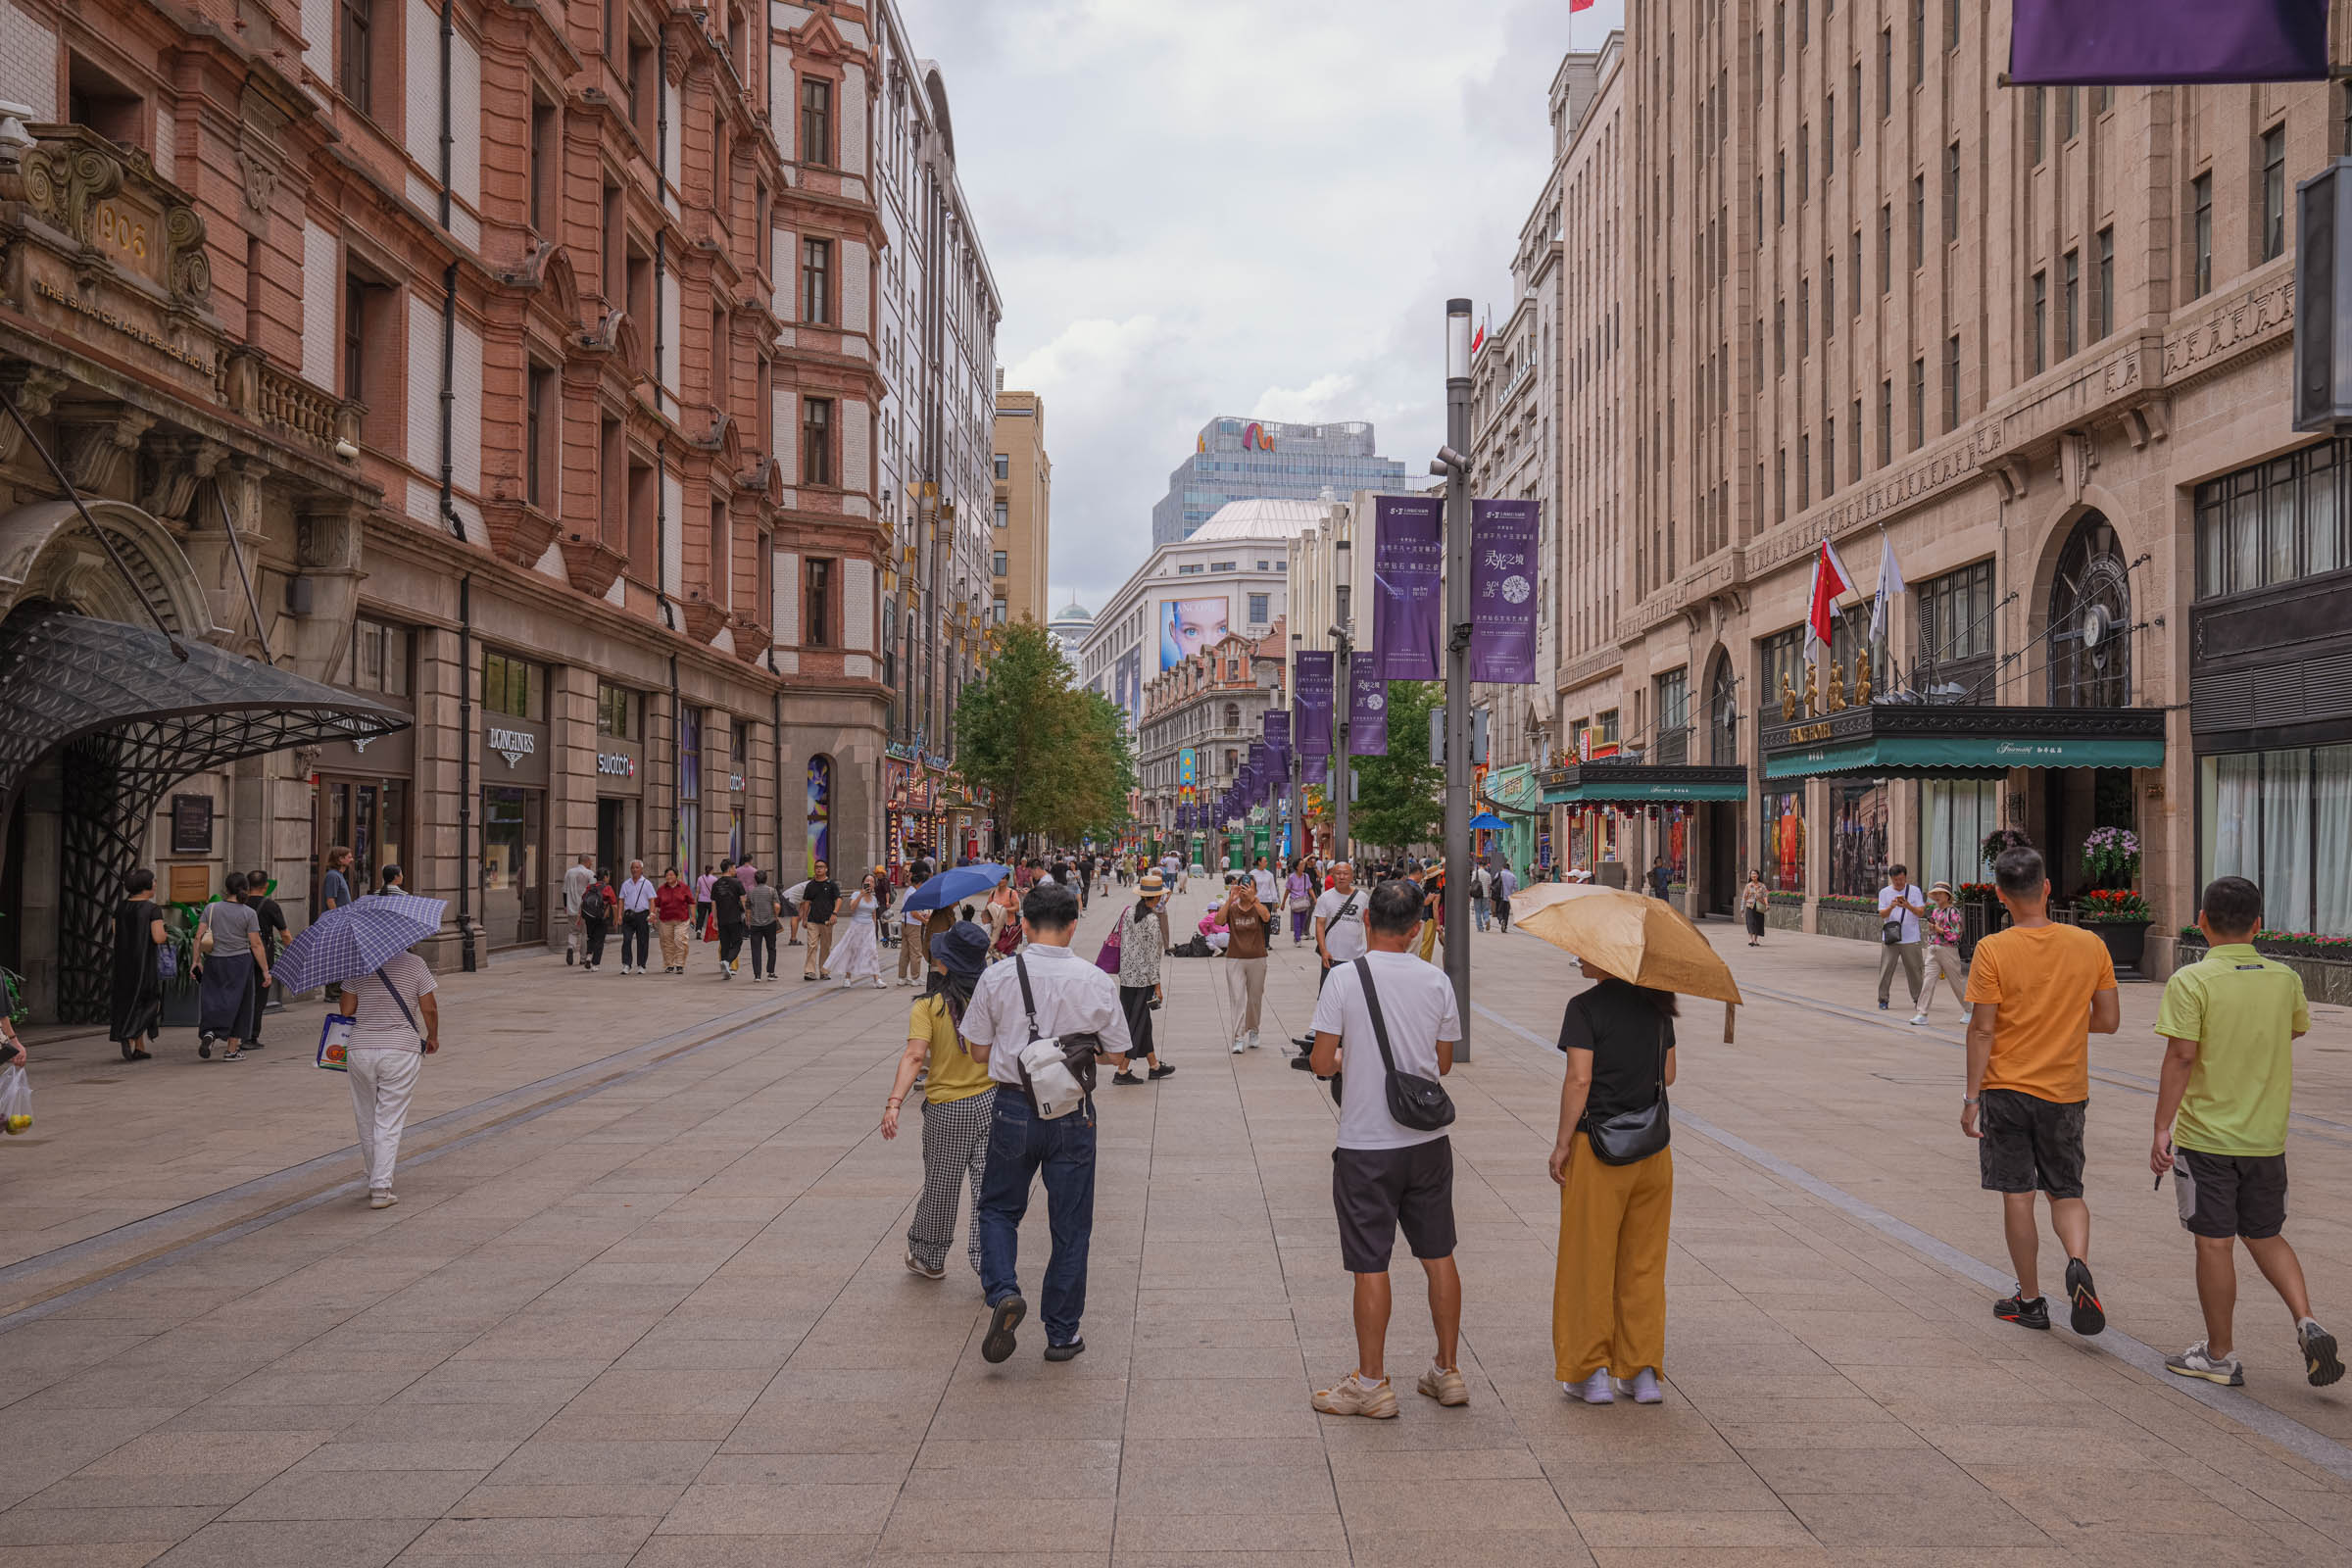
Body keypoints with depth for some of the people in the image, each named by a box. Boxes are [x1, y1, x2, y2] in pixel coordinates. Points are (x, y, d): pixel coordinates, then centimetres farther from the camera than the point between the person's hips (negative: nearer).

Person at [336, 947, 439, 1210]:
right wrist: (433, 1037, 16)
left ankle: (374, 1180, 27)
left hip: (360, 1050, 2)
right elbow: (429, 1009, 0)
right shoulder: (414, 964, -2)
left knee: (366, 1119, 16)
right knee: (389, 1122, 1)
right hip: (401, 1050, -2)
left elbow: (345, 1010, 1)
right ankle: (381, 1188, -4)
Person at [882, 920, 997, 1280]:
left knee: (940, 1187, 14)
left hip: (946, 1110, -2)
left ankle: (929, 1257, 33)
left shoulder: (928, 1007, -13)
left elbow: (915, 1056, -23)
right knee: (988, 1185, 7)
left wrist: (894, 1103, -29)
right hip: (990, 1102, 2)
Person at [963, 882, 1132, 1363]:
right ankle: (1063, 1333, 20)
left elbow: (979, 1050, 0)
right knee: (1070, 1224, 12)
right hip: (1073, 1115, 0)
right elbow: (1116, 1057, 1)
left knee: (999, 1207, 20)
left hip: (1013, 1109, 0)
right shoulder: (1097, 982, -7)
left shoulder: (997, 977, -8)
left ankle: (1003, 1290, -4)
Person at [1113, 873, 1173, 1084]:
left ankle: (1154, 1066, 29)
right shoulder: (1153, 920, -16)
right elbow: (1152, 956, -15)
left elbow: (1123, 944, 10)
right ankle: (1122, 1072, 1)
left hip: (1126, 976, 8)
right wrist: (1157, 986, -9)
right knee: (1136, 1024, 0)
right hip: (1143, 978, -8)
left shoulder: (1128, 914, 4)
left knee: (1143, 1022, 17)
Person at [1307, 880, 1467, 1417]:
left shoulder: (1345, 978, -12)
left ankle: (1372, 1383, 12)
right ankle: (1448, 1372, 23)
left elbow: (1322, 1063, -11)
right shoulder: (1436, 981, -1)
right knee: (1438, 1255, 14)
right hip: (1429, 1138, 4)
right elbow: (1444, 1062, 8)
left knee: (1370, 1266, 4)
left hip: (1367, 1145, -4)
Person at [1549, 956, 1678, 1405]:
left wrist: (1562, 1143, -10)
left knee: (1589, 1259, 6)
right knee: (1643, 1261, 13)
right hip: (1653, 1149, 5)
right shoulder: (1656, 1003, 6)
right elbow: (1668, 1075, 10)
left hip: (1598, 1148, -5)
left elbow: (1579, 1080, -17)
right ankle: (1643, 1372, 16)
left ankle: (1592, 1372, 11)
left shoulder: (1585, 1007, -12)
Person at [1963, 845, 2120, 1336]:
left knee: (2017, 1194, 8)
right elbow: (2108, 1020, 2)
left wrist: (1971, 1098, -7)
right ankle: (2079, 1263, -11)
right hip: (2066, 1092, 3)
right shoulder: (2090, 945, -3)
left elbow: (1981, 1029, -13)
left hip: (2007, 1089, -3)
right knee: (2067, 1192, 16)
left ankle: (2030, 1300, 15)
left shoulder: (1993, 951, -13)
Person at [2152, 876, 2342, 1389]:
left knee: (2215, 1244, 4)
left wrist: (2161, 1129, -14)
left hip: (2205, 1136, -4)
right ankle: (2307, 1324, 2)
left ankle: (2220, 1356, 14)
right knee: (2266, 1237, 20)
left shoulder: (2191, 981, -15)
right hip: (2267, 1136, 5)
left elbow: (2180, 1058, -19)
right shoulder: (2285, 979, -1)